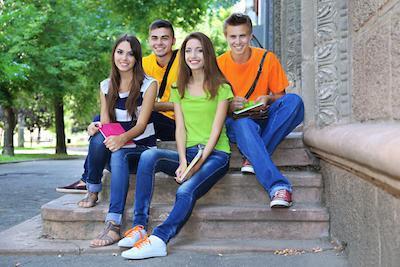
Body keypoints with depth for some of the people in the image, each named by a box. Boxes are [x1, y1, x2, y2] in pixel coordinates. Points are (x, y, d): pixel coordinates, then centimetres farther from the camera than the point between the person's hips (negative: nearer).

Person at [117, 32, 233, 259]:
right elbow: (180, 128, 5)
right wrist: (183, 162, -12)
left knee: (186, 191, -32)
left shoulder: (220, 87, 2)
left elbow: (216, 129, -6)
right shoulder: (179, 89, 16)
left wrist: (199, 163, -17)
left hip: (215, 154, -4)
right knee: (149, 156, -25)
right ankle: (140, 227, -27)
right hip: (188, 153, 4)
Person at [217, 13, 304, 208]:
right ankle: (277, 185, -48)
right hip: (234, 122, -2)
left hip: (263, 121, 2)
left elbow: (280, 95, 7)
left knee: (293, 101, -26)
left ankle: (253, 158, -30)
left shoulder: (267, 58, -1)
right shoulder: (218, 64, -2)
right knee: (243, 123, -39)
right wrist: (229, 106, -19)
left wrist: (268, 99, -17)